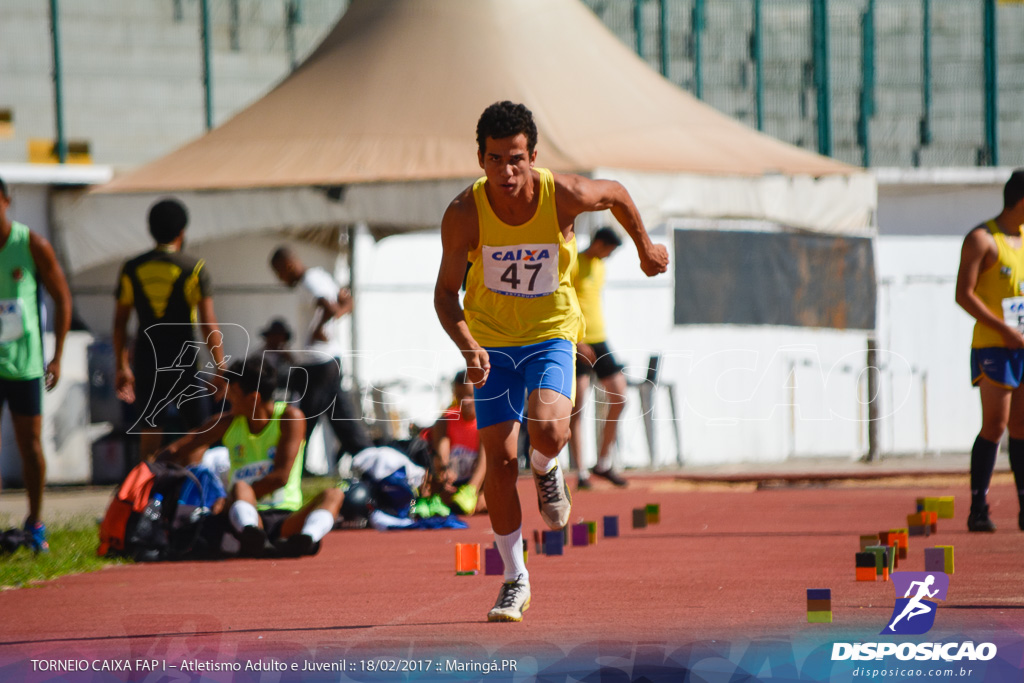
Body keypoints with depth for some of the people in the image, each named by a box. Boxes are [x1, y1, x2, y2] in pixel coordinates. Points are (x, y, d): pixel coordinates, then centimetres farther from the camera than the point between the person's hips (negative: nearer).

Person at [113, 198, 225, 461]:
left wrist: (122, 368, 15)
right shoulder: (194, 268, -5)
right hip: (185, 360, -3)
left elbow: (119, 322, 8)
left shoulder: (131, 269, 5)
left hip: (146, 360, 3)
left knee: (149, 434, 5)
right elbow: (209, 323, -9)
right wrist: (220, 368, -5)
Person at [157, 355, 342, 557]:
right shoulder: (227, 423, 11)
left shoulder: (291, 417, 0)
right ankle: (252, 538, -66)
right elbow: (173, 452, 13)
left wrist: (228, 500, -12)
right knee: (240, 487, -33)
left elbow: (281, 476, -9)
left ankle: (306, 538, -61)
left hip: (287, 518, 0)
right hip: (250, 517, 0)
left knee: (334, 495, -28)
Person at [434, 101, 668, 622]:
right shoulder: (464, 214, -19)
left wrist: (645, 250, 19)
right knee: (499, 461, -4)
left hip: (551, 331, -1)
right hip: (491, 340, 1)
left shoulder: (564, 196, -20)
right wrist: (468, 347, -28)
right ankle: (515, 580, 13)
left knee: (548, 429, -28)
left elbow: (616, 194, 4)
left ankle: (546, 470, 11)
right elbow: (446, 292, -10)